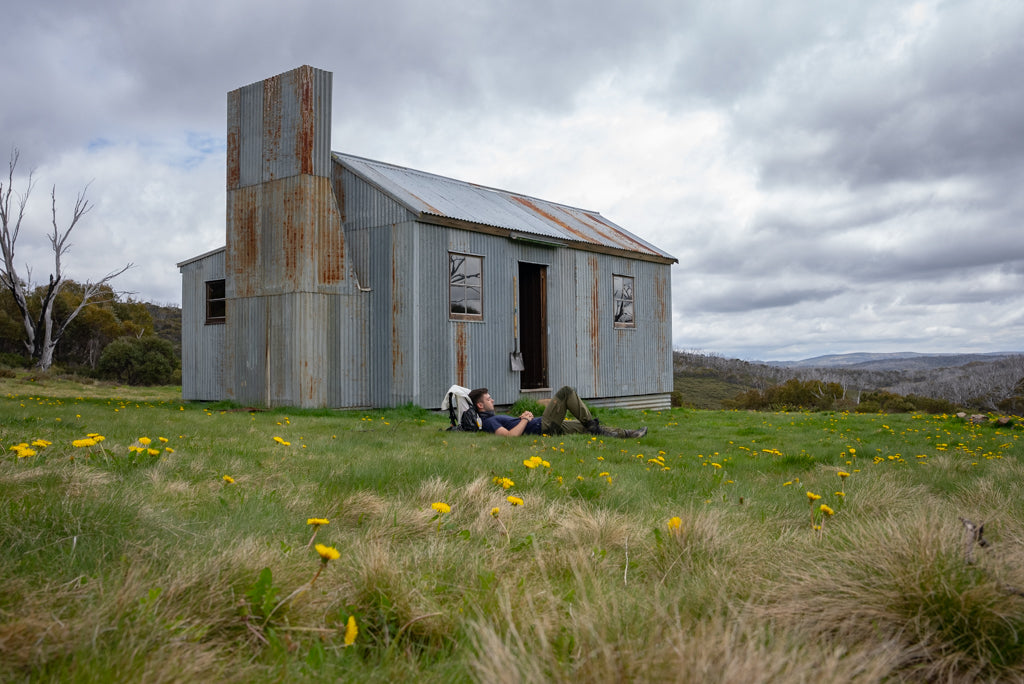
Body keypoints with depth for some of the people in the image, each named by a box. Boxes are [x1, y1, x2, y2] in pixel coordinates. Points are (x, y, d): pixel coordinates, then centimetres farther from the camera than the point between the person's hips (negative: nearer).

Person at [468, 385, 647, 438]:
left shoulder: (494, 418, 18)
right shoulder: (488, 421, -13)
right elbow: (511, 435, -27)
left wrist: (523, 416, 10)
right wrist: (525, 420, -12)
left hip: (550, 427, 10)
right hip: (543, 427, -10)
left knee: (590, 427, 12)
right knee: (566, 392, -10)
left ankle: (628, 434, 18)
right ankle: (593, 425, -3)